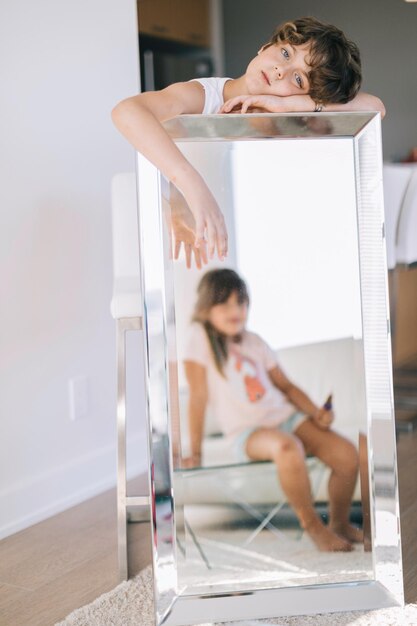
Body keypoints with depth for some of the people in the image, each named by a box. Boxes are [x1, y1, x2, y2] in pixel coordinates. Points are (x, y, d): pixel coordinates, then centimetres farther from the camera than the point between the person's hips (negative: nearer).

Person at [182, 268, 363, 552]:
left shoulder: (254, 341, 11)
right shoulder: (199, 336, -6)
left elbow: (285, 385, 14)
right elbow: (198, 396, -9)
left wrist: (315, 411, -4)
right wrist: (195, 453, -9)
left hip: (287, 417, 6)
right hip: (246, 434, -6)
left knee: (348, 455, -14)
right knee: (287, 447, -39)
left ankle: (340, 524, 13)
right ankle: (312, 525, -15)